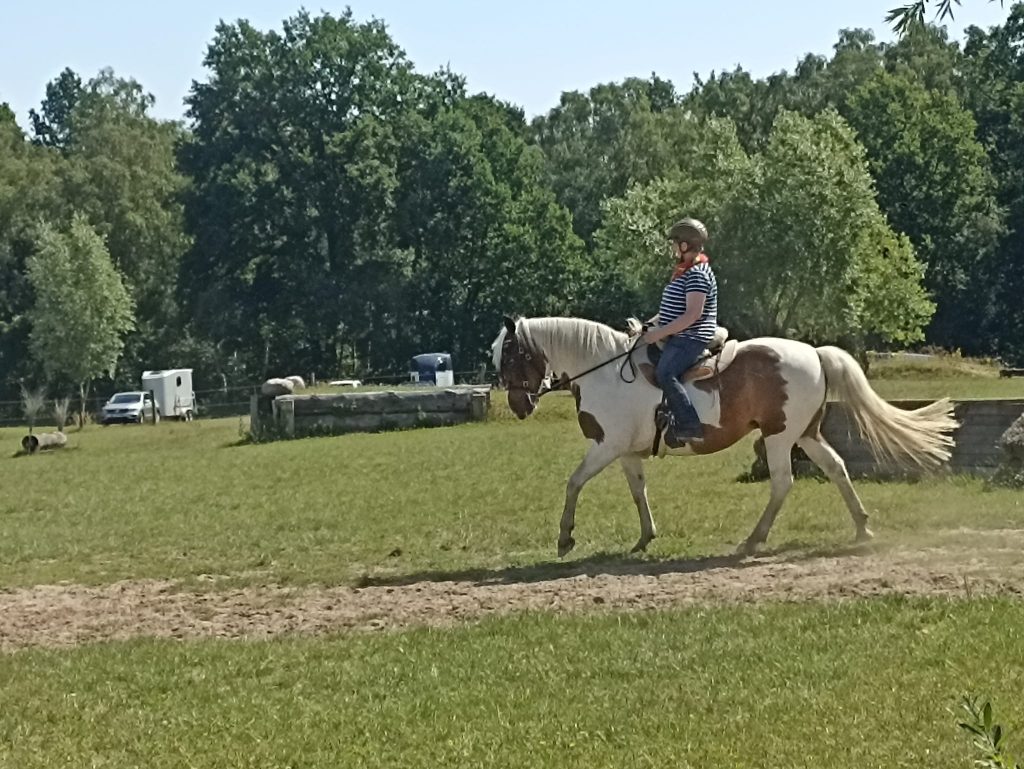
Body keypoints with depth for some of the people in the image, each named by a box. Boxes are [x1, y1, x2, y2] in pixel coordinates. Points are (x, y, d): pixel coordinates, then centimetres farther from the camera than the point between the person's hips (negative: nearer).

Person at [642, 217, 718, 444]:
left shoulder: (697, 274, -15)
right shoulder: (685, 272, 17)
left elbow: (693, 314, -24)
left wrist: (660, 332, -22)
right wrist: (649, 325, 12)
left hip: (690, 340, -11)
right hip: (677, 339, 11)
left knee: (664, 373, -29)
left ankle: (689, 425, -30)